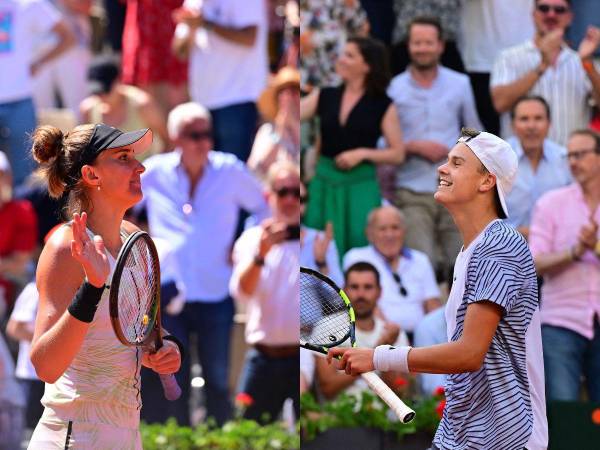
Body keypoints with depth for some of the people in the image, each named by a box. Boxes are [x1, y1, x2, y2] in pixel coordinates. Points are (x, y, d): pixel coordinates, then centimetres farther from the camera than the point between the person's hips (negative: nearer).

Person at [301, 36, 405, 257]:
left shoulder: (382, 105, -2)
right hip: (325, 182, 4)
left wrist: (362, 153, -14)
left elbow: (398, 154, -2)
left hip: (360, 185, -4)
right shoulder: (325, 96, 7)